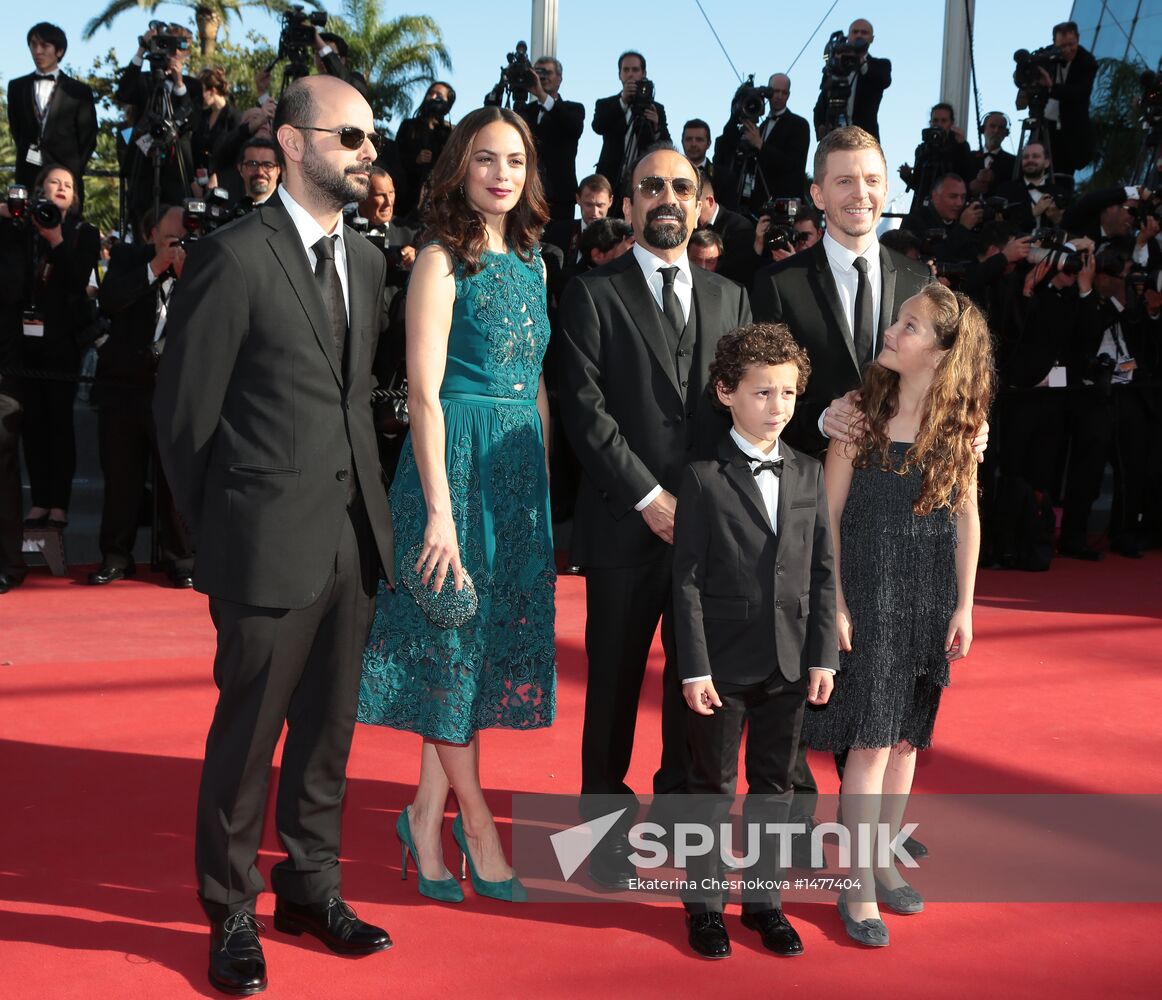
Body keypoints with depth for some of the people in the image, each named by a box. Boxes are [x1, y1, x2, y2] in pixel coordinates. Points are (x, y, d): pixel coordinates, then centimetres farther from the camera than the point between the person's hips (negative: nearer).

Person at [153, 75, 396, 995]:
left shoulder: (365, 258, 10)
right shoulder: (236, 259, -12)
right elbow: (183, 410, -7)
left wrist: (369, 504, 8)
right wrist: (218, 529, 0)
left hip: (354, 533, 6)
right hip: (270, 540, -6)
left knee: (329, 723, 15)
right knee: (249, 731, 7)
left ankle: (311, 886, 32)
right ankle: (232, 913, 24)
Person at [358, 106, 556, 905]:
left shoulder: (530, 261, 12)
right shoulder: (442, 262, -8)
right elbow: (425, 396, -14)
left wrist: (546, 482, 10)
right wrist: (439, 511, -19)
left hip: (521, 468, 7)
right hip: (457, 460, -7)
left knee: (487, 646, 9)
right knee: (453, 643, 3)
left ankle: (427, 818, 20)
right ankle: (477, 823, 15)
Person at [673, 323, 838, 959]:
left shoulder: (808, 475, 5)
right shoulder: (704, 479, -8)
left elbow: (823, 572, 6)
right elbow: (687, 580, -9)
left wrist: (823, 657, 1)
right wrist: (694, 667, -12)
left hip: (789, 662, 4)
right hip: (723, 662, -4)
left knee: (774, 784, 13)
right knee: (713, 784, 8)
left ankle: (763, 899, 28)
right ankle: (703, 903, 23)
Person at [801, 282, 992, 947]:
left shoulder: (961, 424, -1)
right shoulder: (861, 412, -8)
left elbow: (967, 518, 5)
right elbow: (829, 513, -6)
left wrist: (964, 607, 4)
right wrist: (833, 603, -9)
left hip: (930, 595, 3)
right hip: (868, 588, -3)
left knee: (907, 734, 13)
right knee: (872, 737, -1)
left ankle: (884, 861, 29)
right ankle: (860, 887, 10)